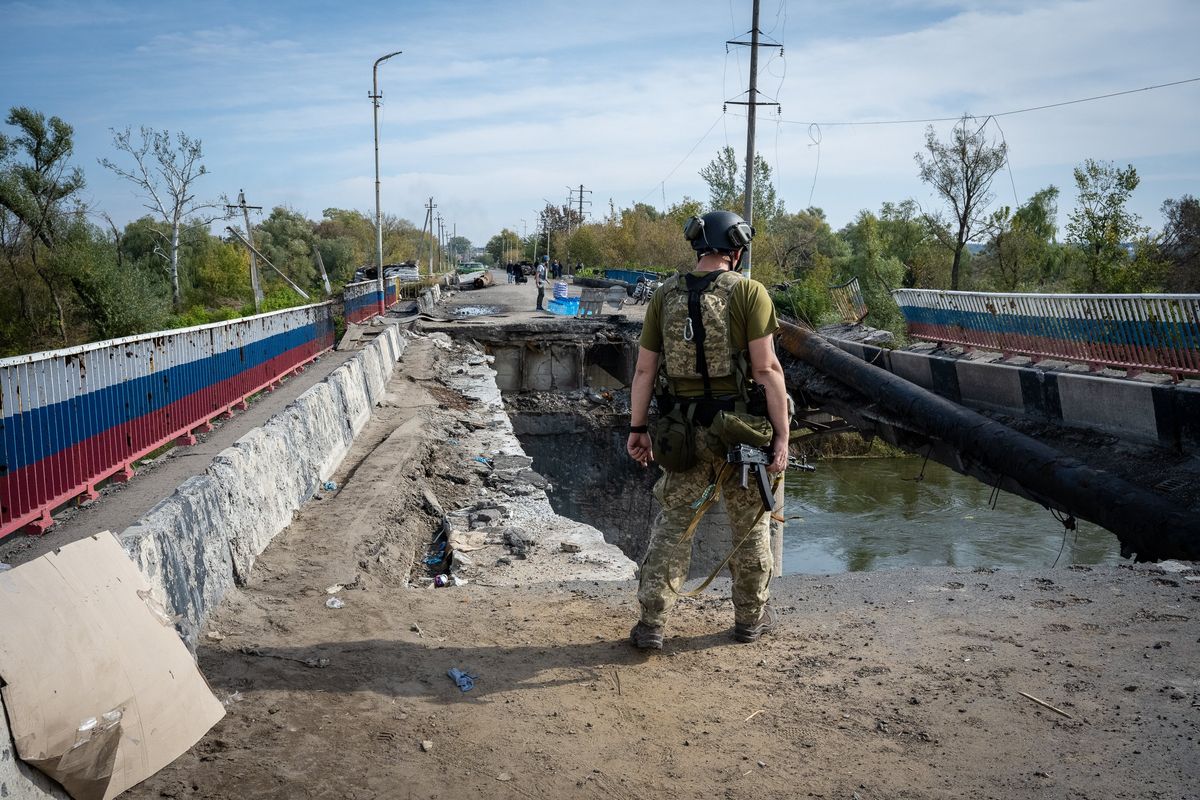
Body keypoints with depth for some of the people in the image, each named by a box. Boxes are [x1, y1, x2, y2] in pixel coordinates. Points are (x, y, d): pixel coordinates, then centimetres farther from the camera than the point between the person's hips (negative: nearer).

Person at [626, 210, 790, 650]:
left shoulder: (665, 295, 2)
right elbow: (767, 369, -14)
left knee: (673, 523, 13)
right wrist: (782, 435, -11)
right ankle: (750, 617, 31)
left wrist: (637, 428, 11)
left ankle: (651, 624, 13)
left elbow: (644, 369, 3)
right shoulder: (748, 292, -9)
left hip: (684, 431, 3)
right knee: (751, 522, 16)